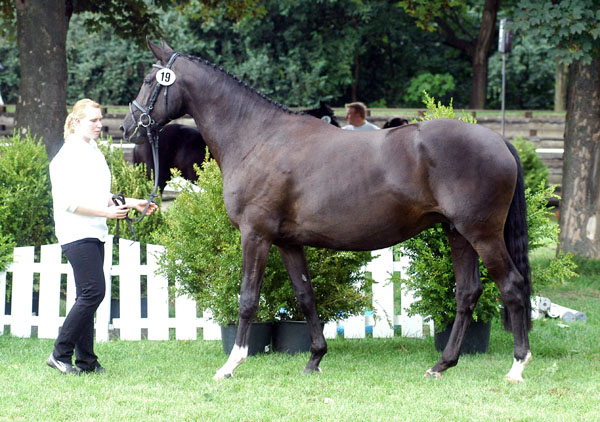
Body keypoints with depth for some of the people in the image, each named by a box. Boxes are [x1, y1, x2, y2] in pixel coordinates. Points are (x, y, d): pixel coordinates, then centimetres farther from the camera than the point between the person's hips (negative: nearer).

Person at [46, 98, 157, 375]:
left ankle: (86, 361, 10)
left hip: (95, 234, 9)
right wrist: (108, 212, -21)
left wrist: (132, 203, 14)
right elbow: (69, 202, -17)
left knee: (88, 296, 8)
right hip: (77, 232, -9)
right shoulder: (70, 155, -11)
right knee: (93, 292, -14)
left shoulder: (93, 152, 17)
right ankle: (60, 354, -9)